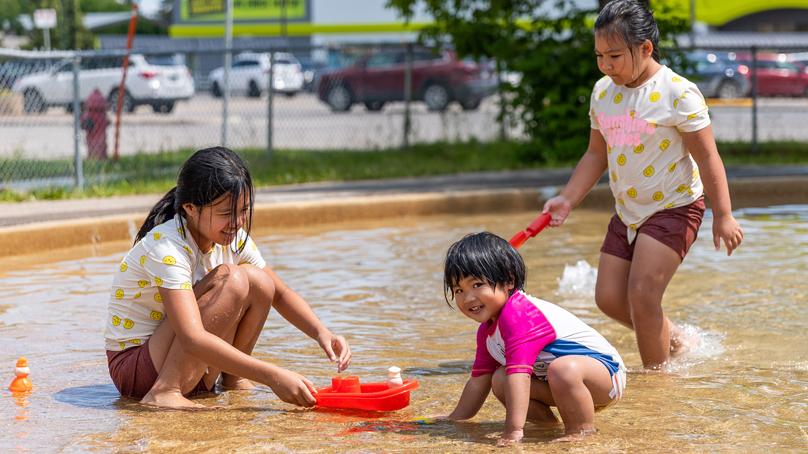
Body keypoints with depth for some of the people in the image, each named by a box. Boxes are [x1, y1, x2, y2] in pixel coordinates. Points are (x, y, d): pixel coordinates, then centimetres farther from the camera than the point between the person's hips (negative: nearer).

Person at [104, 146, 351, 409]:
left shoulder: (233, 237, -2)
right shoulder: (166, 248, -27)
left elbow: (280, 294, 10)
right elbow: (192, 339, -36)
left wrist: (321, 333, -11)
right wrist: (272, 376, -41)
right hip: (133, 367, -8)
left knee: (259, 281, -9)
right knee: (230, 280, -25)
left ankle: (232, 380, 2)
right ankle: (165, 393, -25)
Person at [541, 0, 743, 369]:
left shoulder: (678, 93, -16)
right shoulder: (602, 91, 3)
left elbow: (707, 157, -14)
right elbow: (596, 154, 13)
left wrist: (723, 216, -15)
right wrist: (567, 199, 2)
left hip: (673, 207, -7)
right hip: (627, 211, 7)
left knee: (641, 294, -16)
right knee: (609, 298, 3)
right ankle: (676, 340, 26)